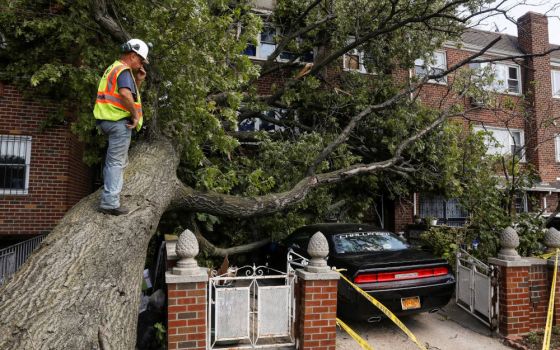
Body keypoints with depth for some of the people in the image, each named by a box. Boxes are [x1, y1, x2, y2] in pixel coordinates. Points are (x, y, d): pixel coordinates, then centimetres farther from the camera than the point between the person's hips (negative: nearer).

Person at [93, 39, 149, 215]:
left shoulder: (113, 68, 21)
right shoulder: (124, 70, -11)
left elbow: (132, 95, 25)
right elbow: (125, 94, -31)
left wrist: (138, 81, 14)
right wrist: (135, 114, -20)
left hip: (108, 120, 10)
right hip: (119, 121, -10)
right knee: (116, 162, -7)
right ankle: (110, 202, -6)